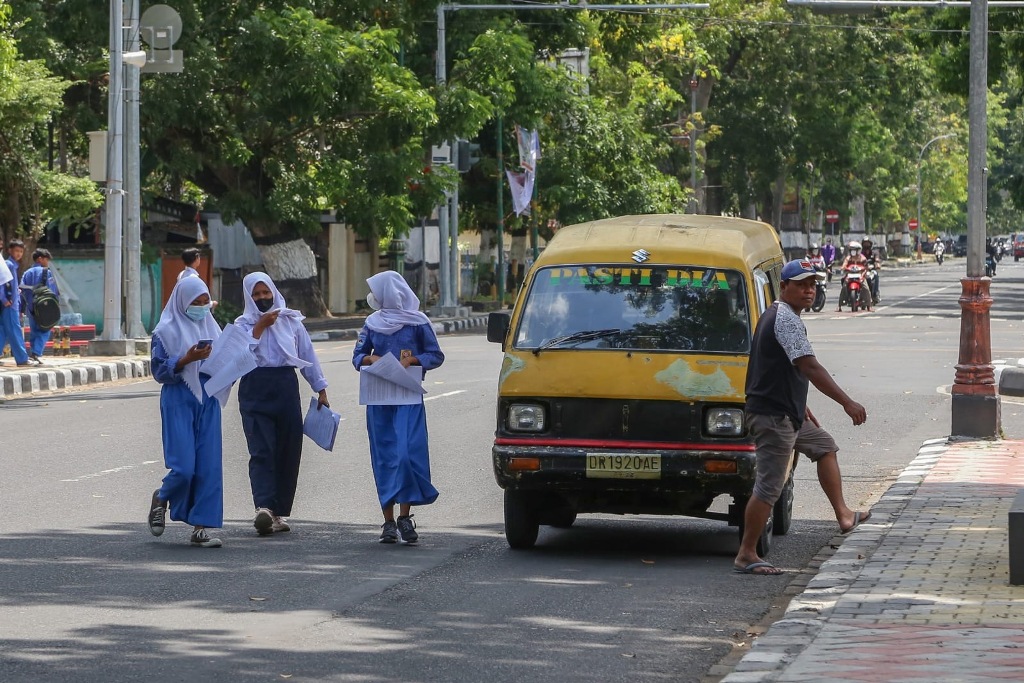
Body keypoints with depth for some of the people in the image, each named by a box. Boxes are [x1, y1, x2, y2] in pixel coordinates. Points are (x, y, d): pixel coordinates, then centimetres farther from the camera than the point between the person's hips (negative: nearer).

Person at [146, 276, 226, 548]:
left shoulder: (211, 327, 13)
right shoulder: (167, 331, -3)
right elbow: (159, 371, -6)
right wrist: (187, 359, -19)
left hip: (208, 401, 5)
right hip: (179, 401, -5)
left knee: (209, 465, -2)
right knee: (183, 466, -10)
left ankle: (201, 528, 2)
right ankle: (161, 498, 22)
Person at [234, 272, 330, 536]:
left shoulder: (291, 321, 14)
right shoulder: (243, 324, 8)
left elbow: (308, 356, 15)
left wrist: (321, 390, 13)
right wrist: (260, 326, -11)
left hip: (286, 388, 3)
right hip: (256, 391, -3)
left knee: (288, 452, 1)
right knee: (261, 451, -15)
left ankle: (281, 512, 8)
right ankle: (264, 508, -29)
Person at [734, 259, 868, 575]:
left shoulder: (774, 315, 17)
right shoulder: (786, 319, -17)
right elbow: (809, 366, -25)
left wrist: (800, 406, 31)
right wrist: (847, 403, -27)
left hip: (787, 413, 11)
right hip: (773, 416, -11)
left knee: (825, 446, 25)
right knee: (768, 487, -8)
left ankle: (844, 516, 30)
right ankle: (746, 555, -5)